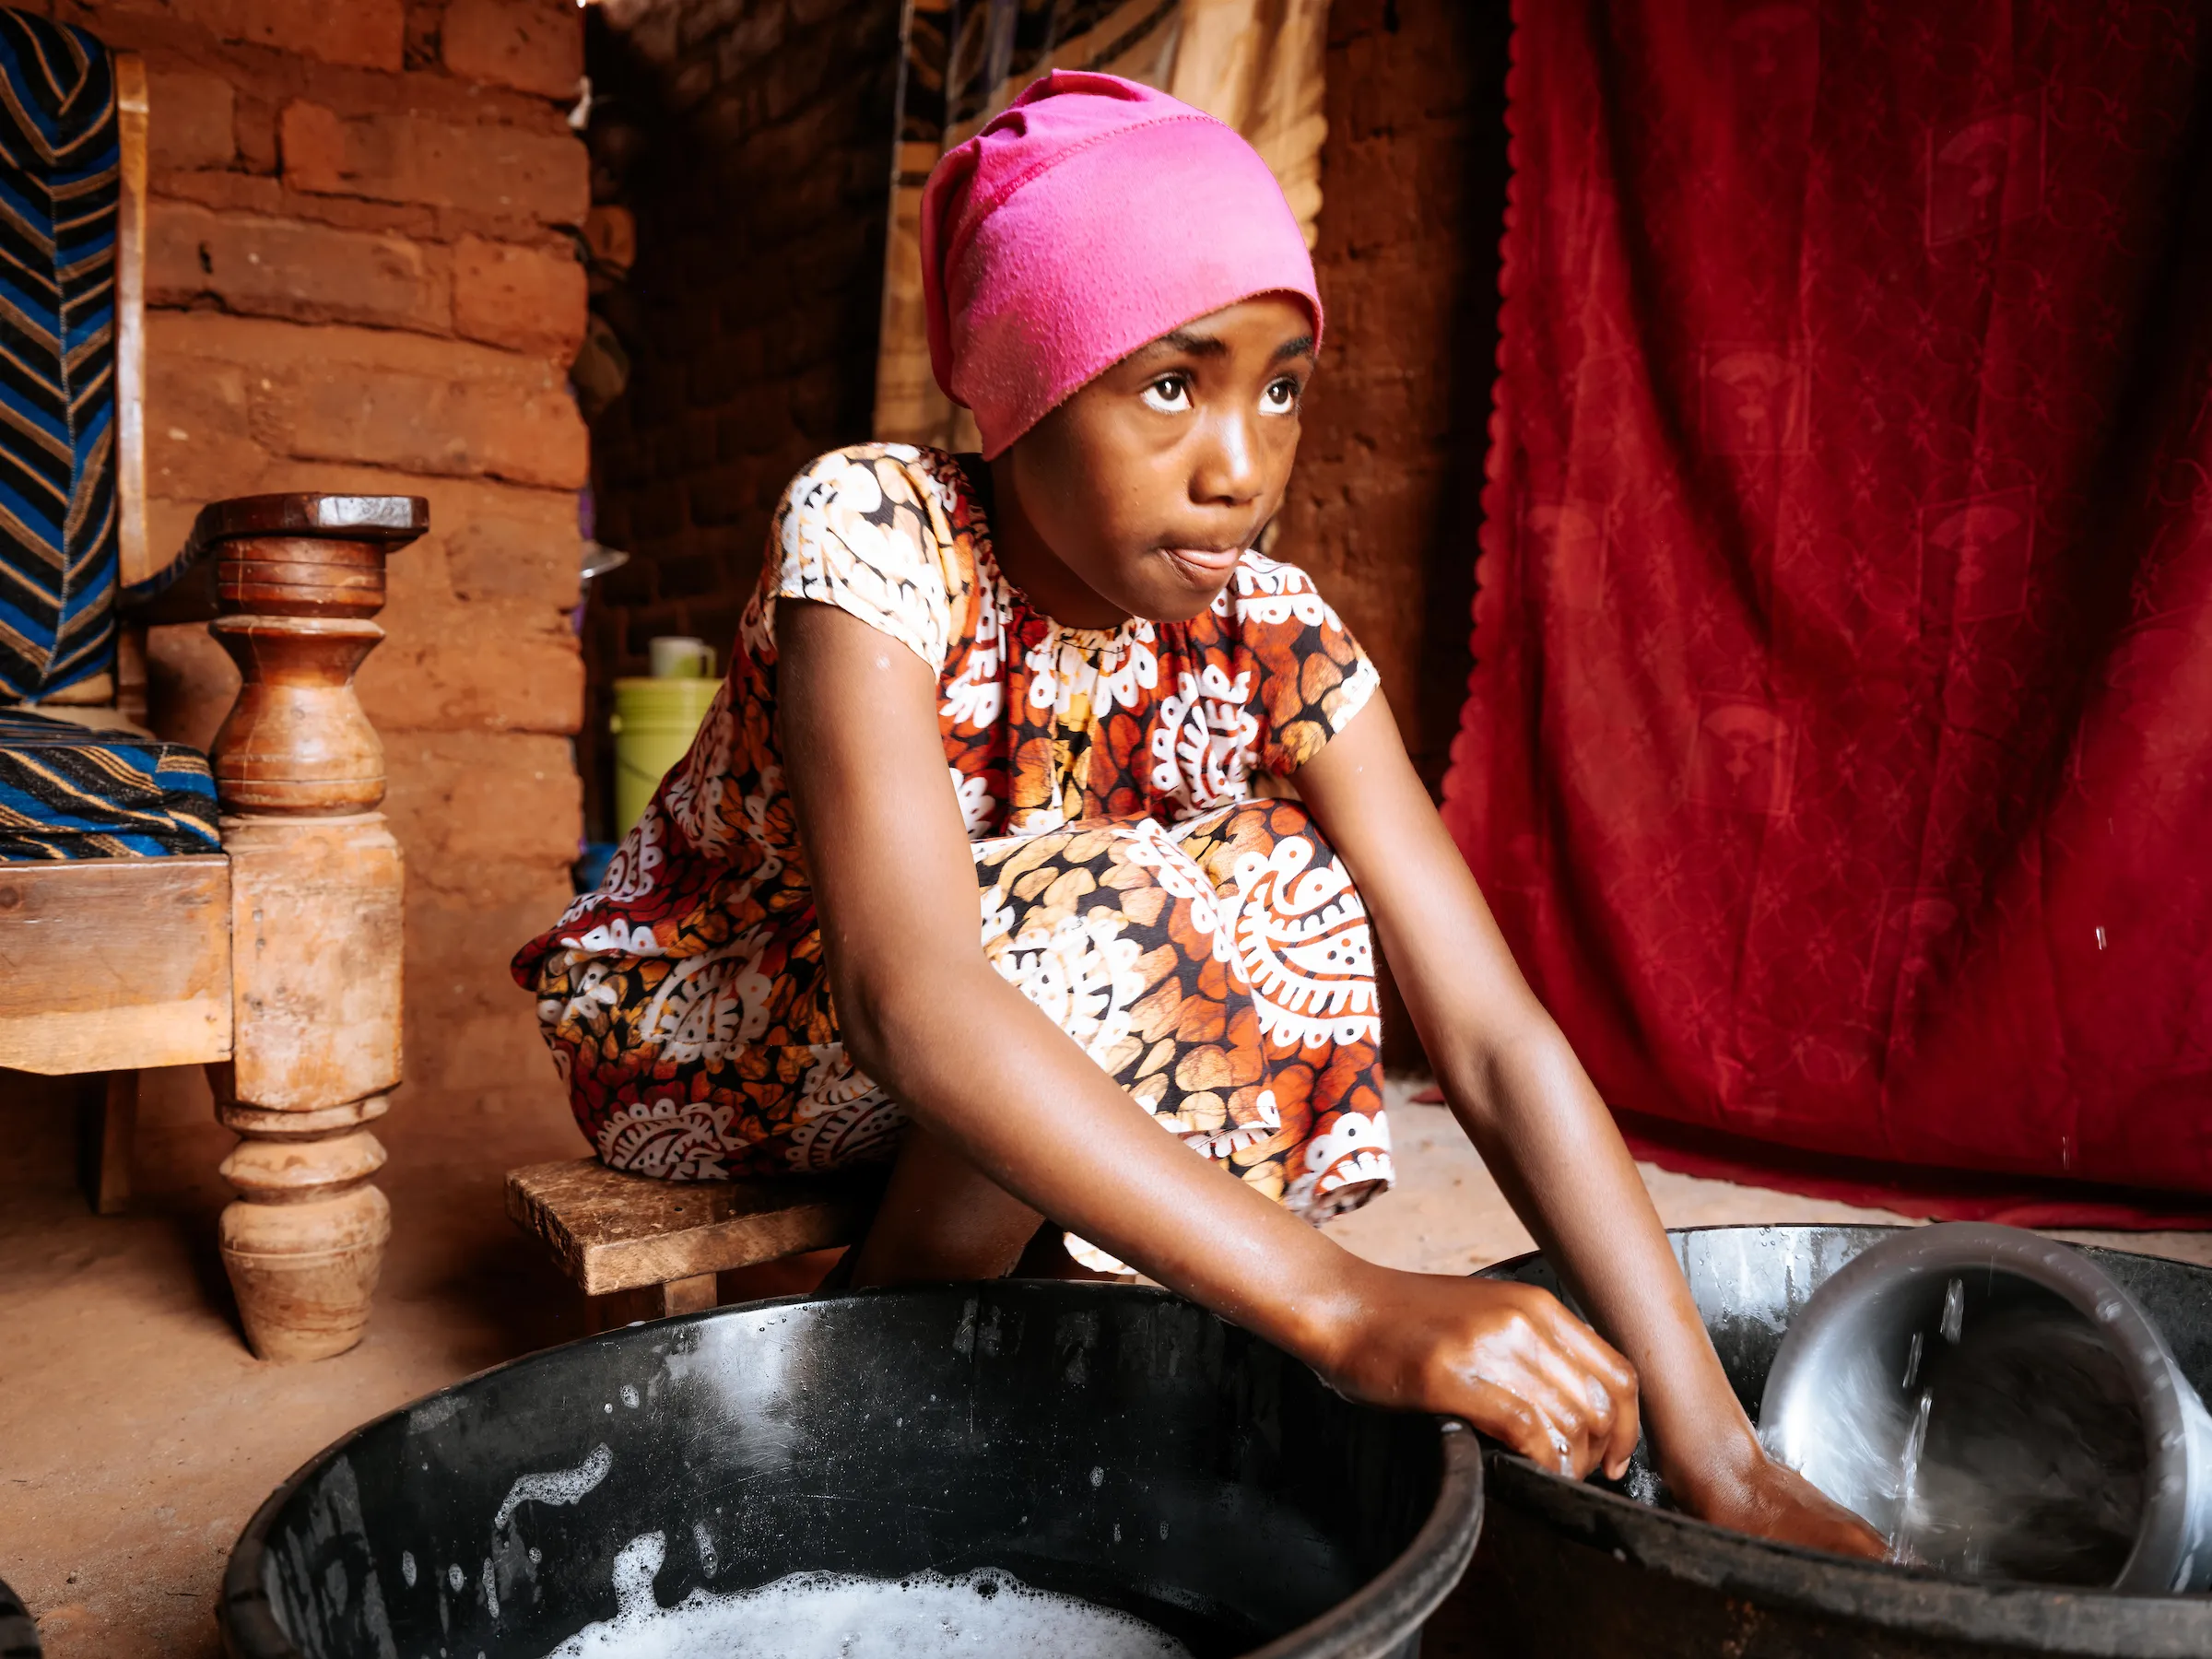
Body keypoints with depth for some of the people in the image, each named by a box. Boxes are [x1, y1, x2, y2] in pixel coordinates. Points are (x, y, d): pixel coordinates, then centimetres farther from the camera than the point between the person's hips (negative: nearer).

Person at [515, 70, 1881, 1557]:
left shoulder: (1266, 635, -17)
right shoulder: (874, 537, -29)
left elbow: (1497, 1036, -23)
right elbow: (912, 999, -44)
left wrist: (1719, 1454, -30)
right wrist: (1345, 1302, -51)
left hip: (973, 1074, 4)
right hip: (692, 1032, -4)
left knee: (1294, 888, -20)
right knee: (1106, 915, -32)